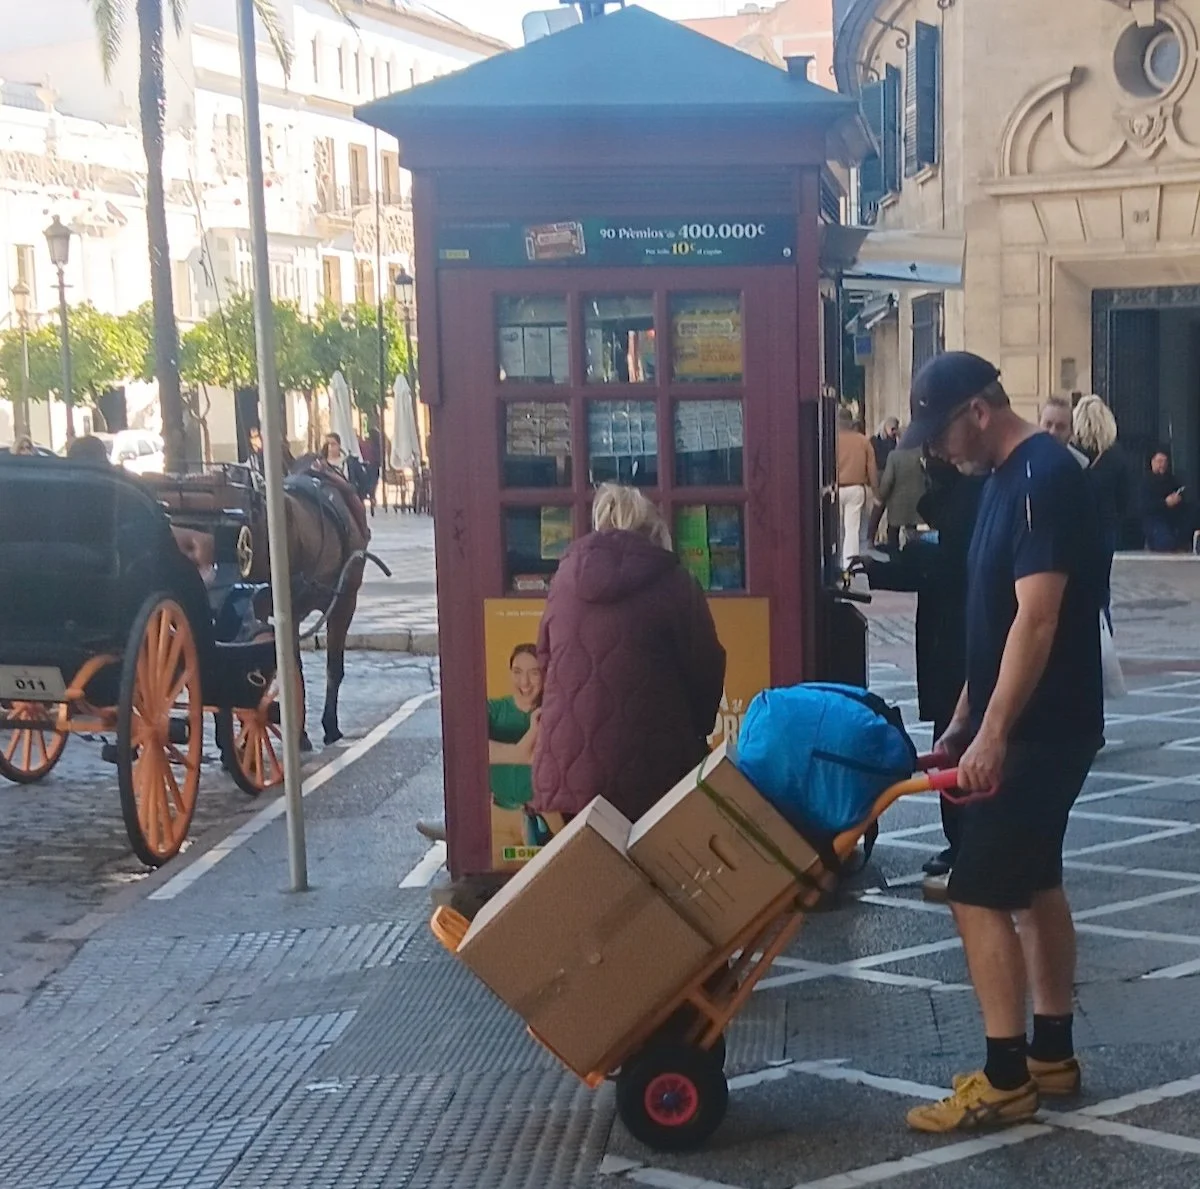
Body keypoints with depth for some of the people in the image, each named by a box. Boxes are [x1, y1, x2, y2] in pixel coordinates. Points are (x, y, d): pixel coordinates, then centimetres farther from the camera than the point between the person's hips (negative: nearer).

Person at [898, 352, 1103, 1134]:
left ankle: (1005, 1081, 1)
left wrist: (992, 732, -25)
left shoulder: (1045, 478, -19)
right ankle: (1052, 1056, 26)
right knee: (1035, 886, 15)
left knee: (980, 895, -7)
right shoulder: (1009, 478, 12)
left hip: (1038, 730, -10)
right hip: (1029, 726, 10)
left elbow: (1037, 619, -25)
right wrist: (963, 720, 18)